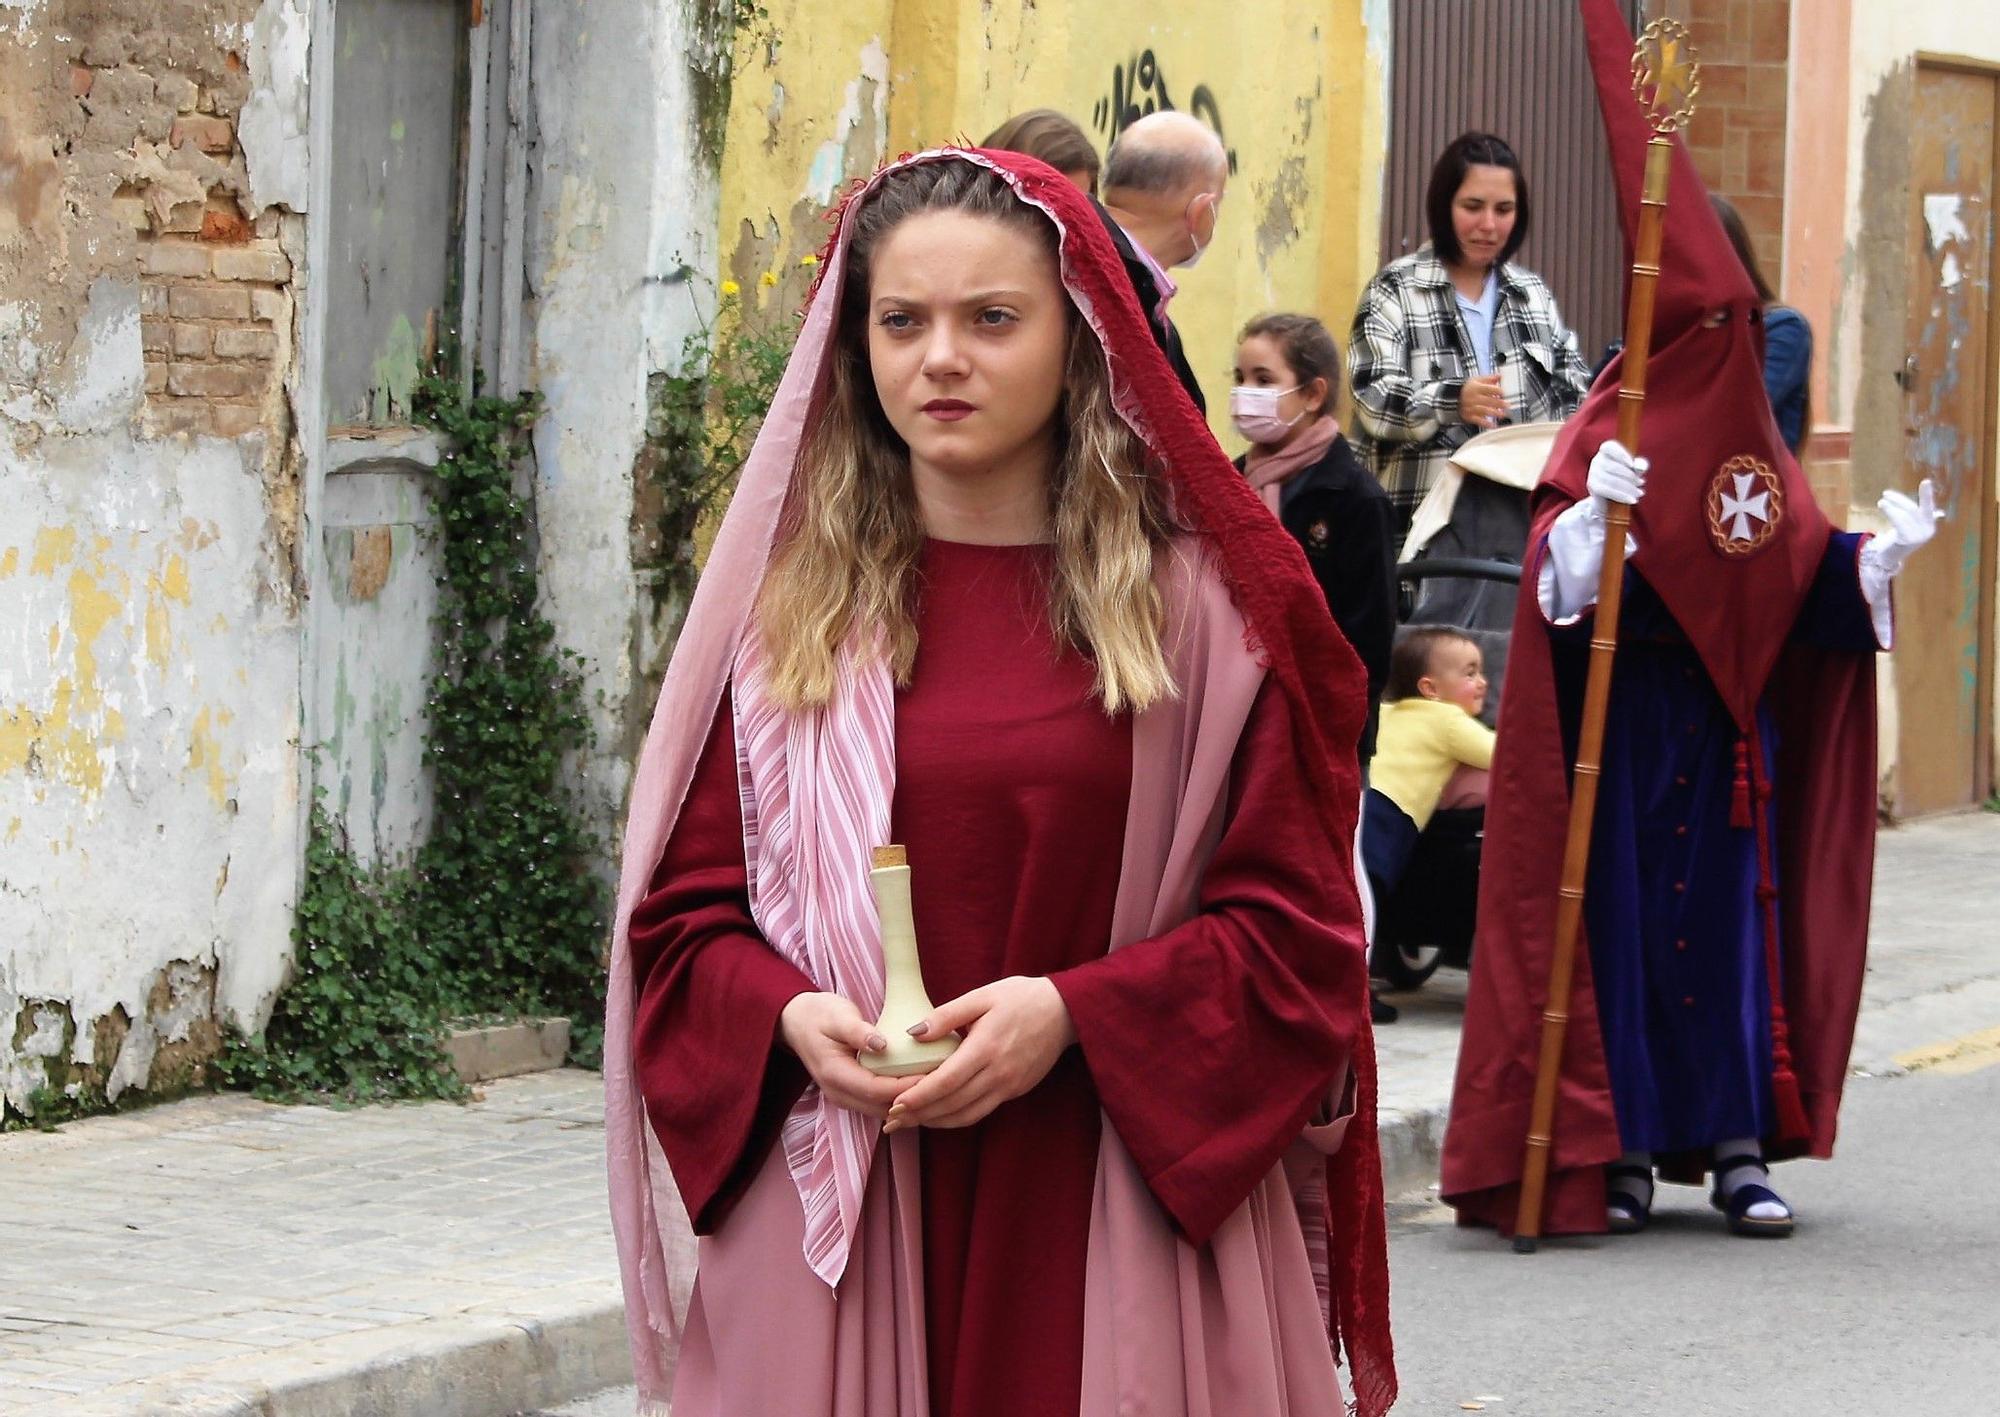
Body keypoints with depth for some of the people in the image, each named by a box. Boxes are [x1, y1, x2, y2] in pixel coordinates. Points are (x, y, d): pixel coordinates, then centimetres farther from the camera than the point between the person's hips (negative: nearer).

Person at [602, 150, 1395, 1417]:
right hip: (838, 1223, 1)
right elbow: (684, 910, 10)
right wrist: (789, 1015, -11)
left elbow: (1293, 923, 0)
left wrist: (1074, 1011, -14)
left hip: (1119, 1227, -1)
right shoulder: (781, 600, 8)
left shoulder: (1204, 602, 2)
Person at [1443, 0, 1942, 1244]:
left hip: (1731, 715, 5)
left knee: (1732, 910, 4)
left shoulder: (1757, 444, 11)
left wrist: (1877, 558, -4)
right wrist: (1589, 515, -32)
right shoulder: (1615, 431, -5)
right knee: (1618, 906, -4)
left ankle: (1738, 1144, 7)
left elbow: (1807, 582, 12)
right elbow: (1559, 573, -14)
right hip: (1626, 709, -5)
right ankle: (1619, 1151, 1)